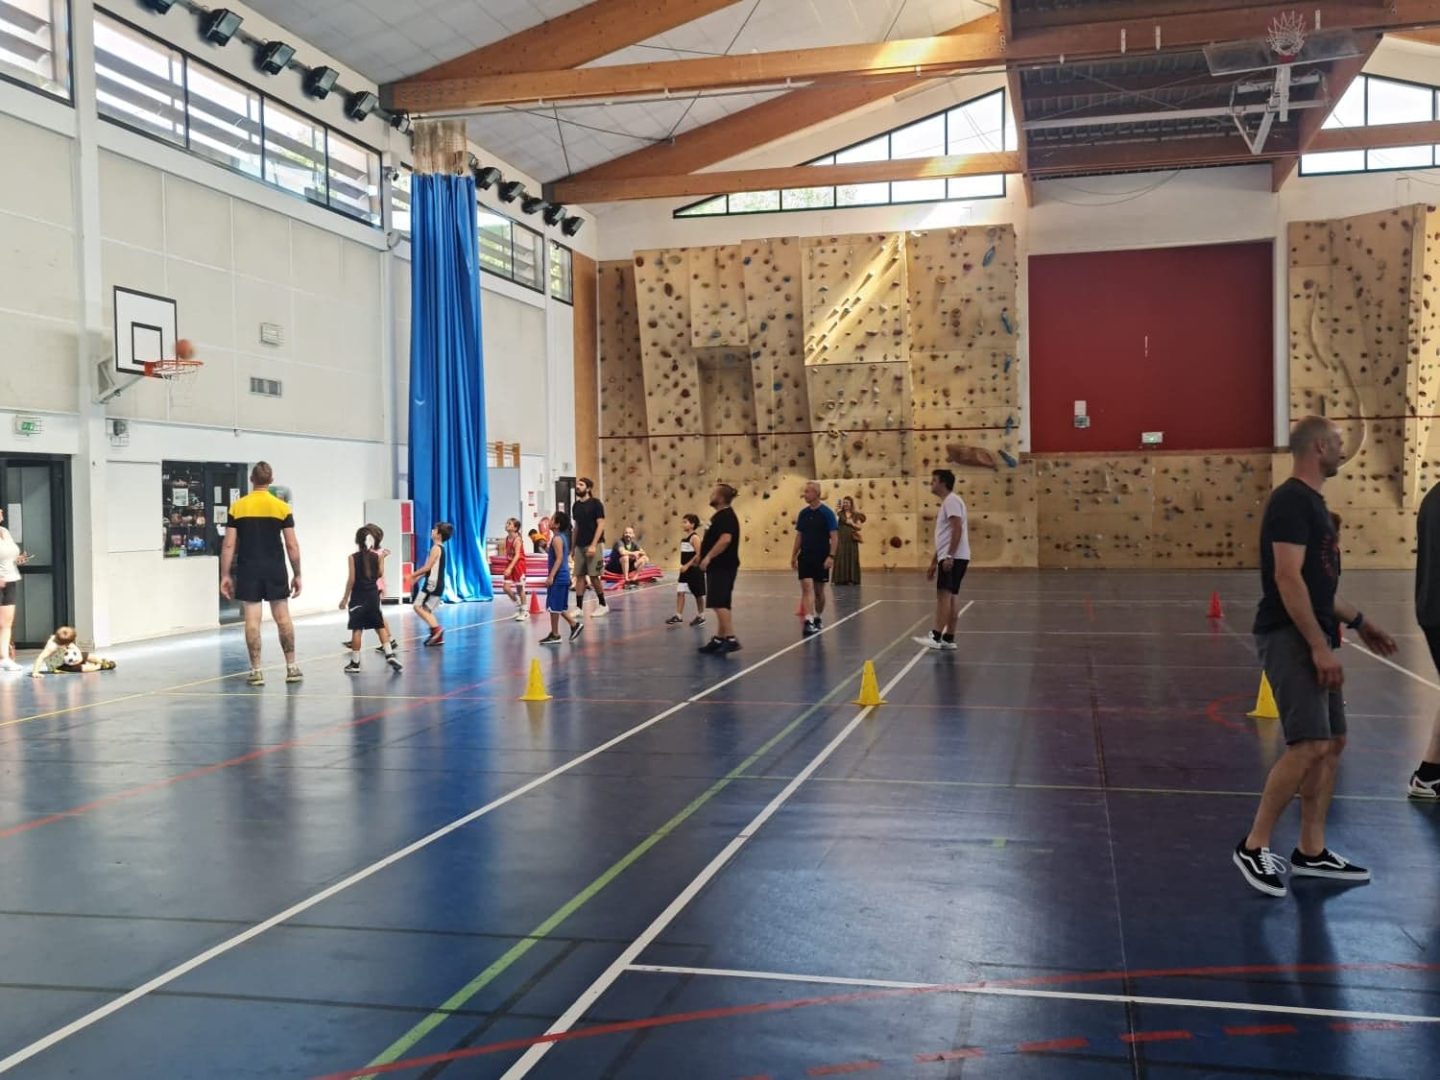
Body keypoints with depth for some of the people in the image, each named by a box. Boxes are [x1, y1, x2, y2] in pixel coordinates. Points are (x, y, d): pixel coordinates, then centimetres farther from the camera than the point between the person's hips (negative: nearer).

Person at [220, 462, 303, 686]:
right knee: (282, 617, 9)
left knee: (252, 619, 2)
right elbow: (292, 545, -3)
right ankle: (291, 667, 12)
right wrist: (296, 574, 5)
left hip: (248, 570, 0)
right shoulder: (282, 507, -2)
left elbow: (228, 545, -2)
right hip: (275, 570, 0)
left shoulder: (237, 507, 0)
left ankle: (256, 671, 4)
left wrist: (225, 575, 3)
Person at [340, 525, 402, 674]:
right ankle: (389, 654, 2)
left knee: (357, 629, -1)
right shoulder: (377, 556, 0)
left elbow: (351, 579, -10)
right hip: (373, 595, 3)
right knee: (379, 626, 12)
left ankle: (355, 663, 2)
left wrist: (345, 598, -4)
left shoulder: (353, 557, -8)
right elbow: (380, 574, 4)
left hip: (358, 597, -3)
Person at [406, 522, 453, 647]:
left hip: (433, 584, -9)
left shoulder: (436, 548, -12)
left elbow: (427, 567, -17)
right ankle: (438, 636, 9)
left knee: (418, 606, -8)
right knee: (426, 610, 13)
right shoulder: (440, 548, 17)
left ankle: (436, 628, -16)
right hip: (437, 584, 9)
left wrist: (412, 575, -9)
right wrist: (417, 578, 19)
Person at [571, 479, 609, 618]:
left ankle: (602, 605, 11)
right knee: (579, 576, 3)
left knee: (594, 576, -3)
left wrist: (593, 545, -19)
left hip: (593, 545, -6)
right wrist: (573, 546, 14)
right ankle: (579, 607, 4)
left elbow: (601, 525, -12)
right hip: (579, 545, 6)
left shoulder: (595, 503, -7)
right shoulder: (576, 505, 11)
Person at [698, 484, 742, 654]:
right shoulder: (721, 515, 17)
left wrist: (708, 557, -26)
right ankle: (719, 639, 19)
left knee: (719, 604, -13)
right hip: (718, 566, 11)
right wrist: (706, 557, 24)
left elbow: (726, 539, -29)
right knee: (720, 604, 13)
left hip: (722, 567, -11)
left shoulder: (726, 516, -16)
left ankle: (731, 639, -14)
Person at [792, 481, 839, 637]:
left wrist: (831, 556, -20)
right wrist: (793, 556, 10)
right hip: (805, 556, 3)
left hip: (821, 557, -3)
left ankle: (817, 618, 28)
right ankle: (809, 621, -18)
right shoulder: (803, 513, 5)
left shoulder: (827, 513, -9)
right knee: (807, 587, -11)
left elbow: (834, 536, -11)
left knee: (819, 590, 9)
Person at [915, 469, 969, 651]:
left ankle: (936, 637, -17)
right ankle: (949, 639, 8)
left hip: (953, 557, -10)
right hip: (948, 557, 10)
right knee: (951, 595, 8)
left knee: (944, 594, -13)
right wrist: (934, 562, 25)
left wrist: (949, 556, -24)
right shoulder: (946, 503, 22)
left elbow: (957, 529, -20)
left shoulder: (951, 501, -9)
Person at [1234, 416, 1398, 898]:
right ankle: (1254, 846, -5)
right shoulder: (1292, 501, -14)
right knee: (1310, 745, -15)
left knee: (1331, 742, 11)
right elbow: (1288, 578, -22)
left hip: (1312, 637, 11)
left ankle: (1311, 852, 18)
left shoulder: (1311, 502, 17)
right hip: (1291, 638, -11)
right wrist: (1319, 646, -24)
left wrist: (1357, 621, 28)